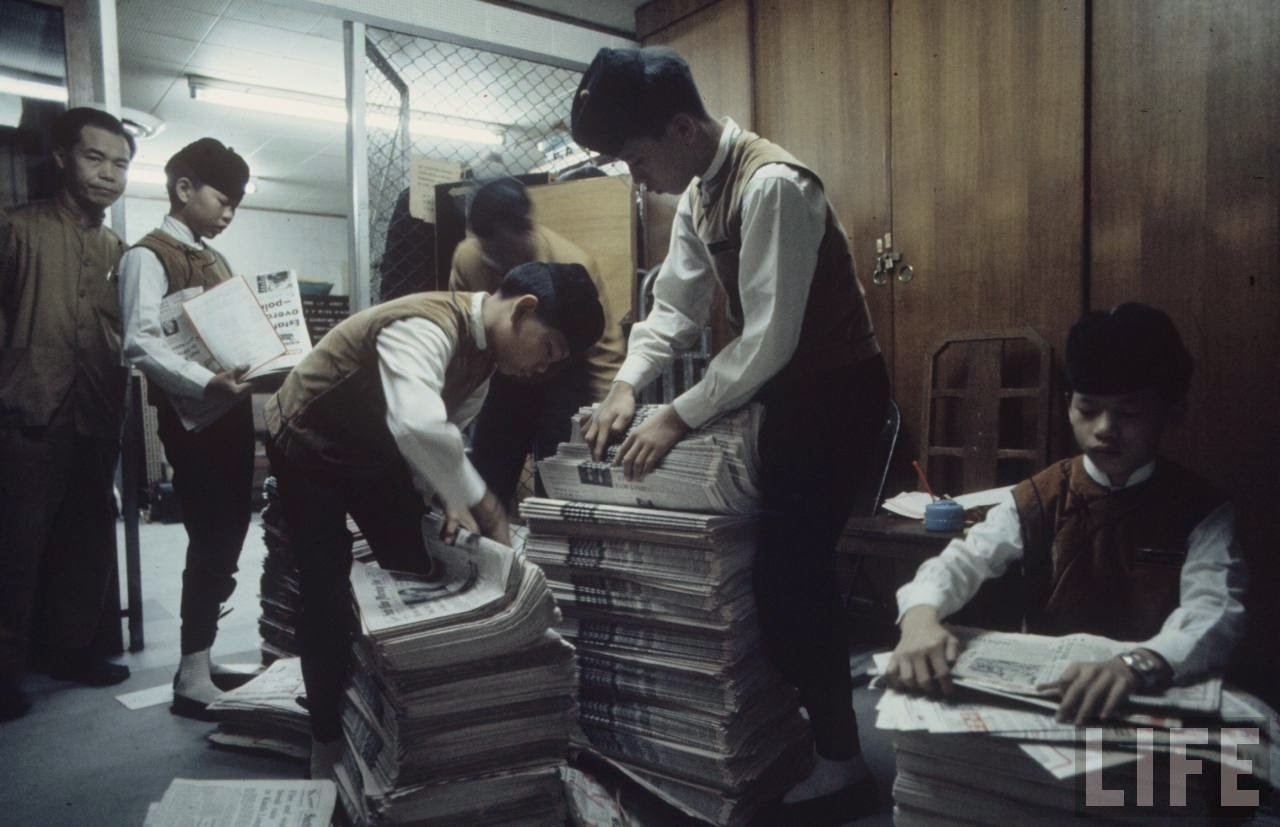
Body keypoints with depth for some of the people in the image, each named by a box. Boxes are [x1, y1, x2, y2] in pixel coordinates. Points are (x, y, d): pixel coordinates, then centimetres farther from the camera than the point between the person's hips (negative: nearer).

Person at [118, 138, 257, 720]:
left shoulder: (215, 261, 19)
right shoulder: (148, 256, -7)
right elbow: (142, 342, -21)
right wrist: (206, 384, -34)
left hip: (232, 414, 8)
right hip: (192, 418, -8)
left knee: (225, 542, 12)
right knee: (211, 545, -6)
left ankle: (201, 663, 24)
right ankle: (192, 680, 5)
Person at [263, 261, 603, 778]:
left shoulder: (486, 350, -8)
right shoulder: (425, 328, -37)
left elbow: (445, 431, 0)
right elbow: (418, 427, -55)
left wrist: (449, 499, -16)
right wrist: (484, 503, -44)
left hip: (376, 451, 8)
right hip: (309, 448, -7)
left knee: (416, 578, 5)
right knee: (328, 594, -7)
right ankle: (327, 739, 14)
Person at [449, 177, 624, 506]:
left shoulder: (573, 264, -28)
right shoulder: (466, 256, -18)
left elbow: (603, 344, -21)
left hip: (561, 383, -3)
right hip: (503, 382, 4)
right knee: (486, 481, 8)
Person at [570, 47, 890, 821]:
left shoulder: (772, 185, -24)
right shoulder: (699, 194, 6)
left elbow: (768, 337, -28)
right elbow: (676, 306, 6)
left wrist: (678, 418, -23)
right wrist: (627, 385, -8)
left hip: (837, 389, -9)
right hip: (790, 386, 9)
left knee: (789, 573, -6)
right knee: (787, 563, 16)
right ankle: (806, 712, 36)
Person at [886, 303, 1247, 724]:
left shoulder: (1201, 509, -2)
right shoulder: (1037, 499, 1)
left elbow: (1215, 610, -18)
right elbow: (961, 561, -11)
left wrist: (1138, 665, -40)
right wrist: (920, 617, -34)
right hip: (1041, 687, 0)